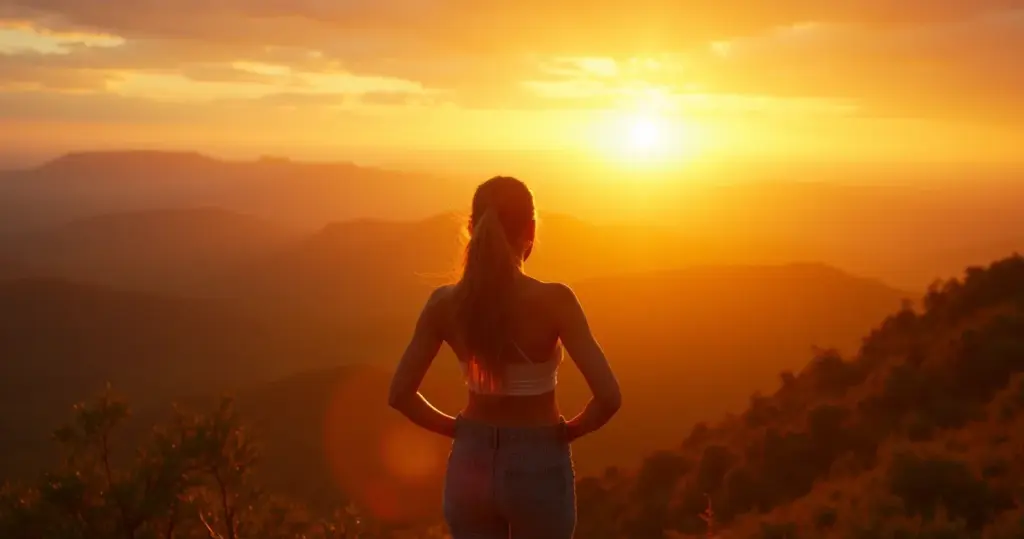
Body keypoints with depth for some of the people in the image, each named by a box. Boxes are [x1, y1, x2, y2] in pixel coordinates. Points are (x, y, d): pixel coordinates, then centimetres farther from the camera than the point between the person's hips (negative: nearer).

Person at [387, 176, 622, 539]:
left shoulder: (445, 303, -9)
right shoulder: (554, 300, -19)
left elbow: (400, 394, -4)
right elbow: (609, 397, -22)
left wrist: (459, 428, 8)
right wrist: (569, 431, -4)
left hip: (470, 465, 3)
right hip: (538, 467, -3)